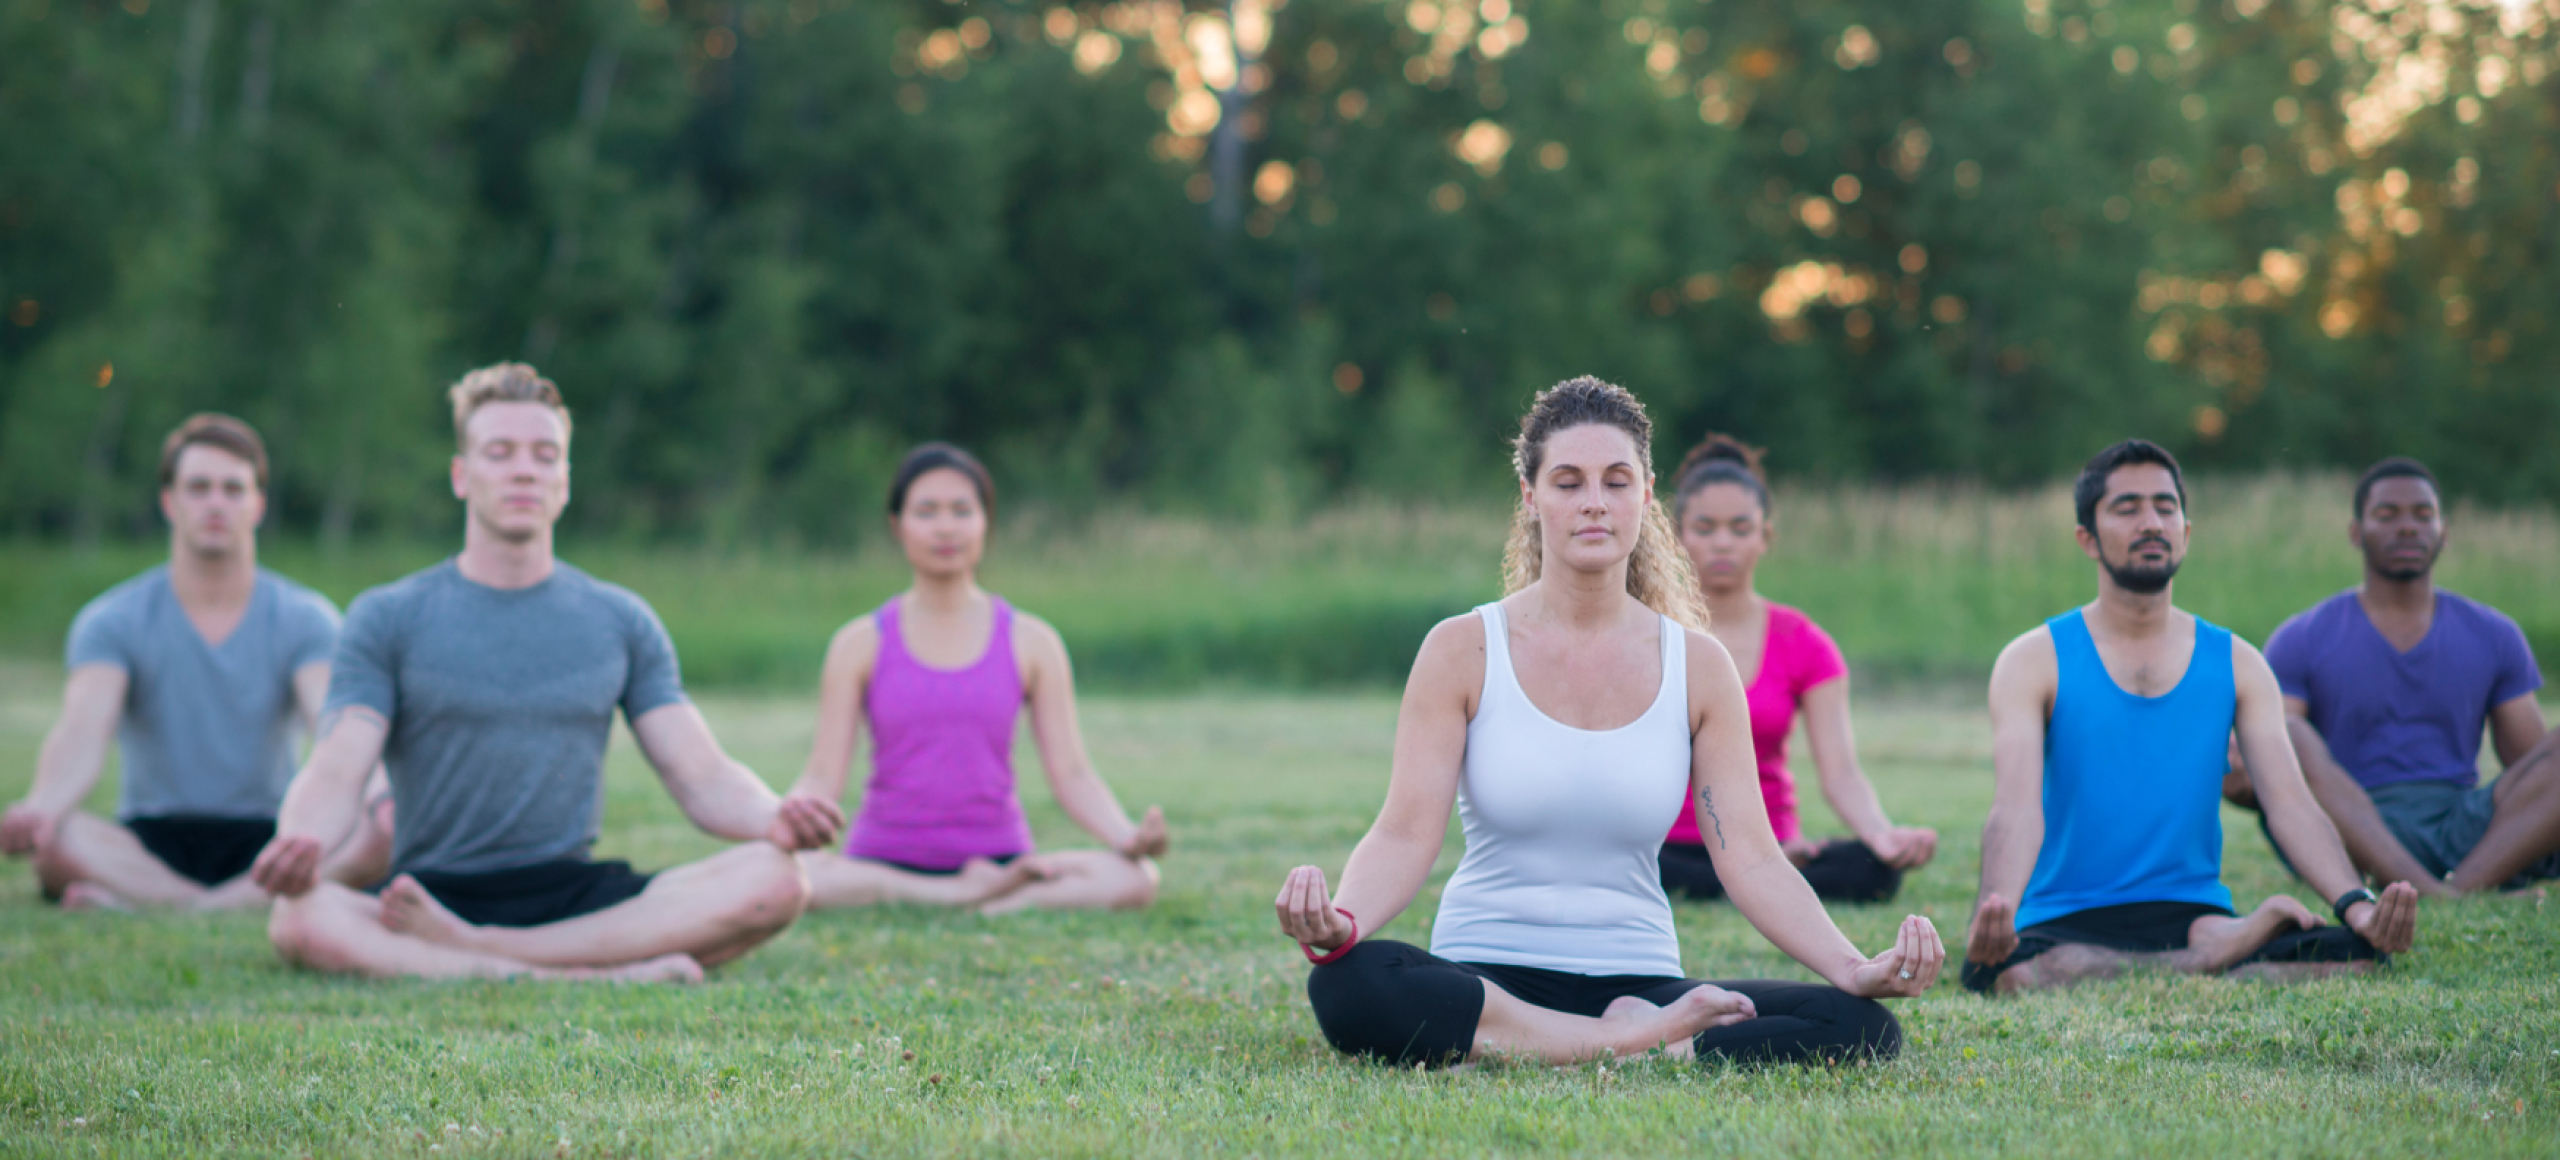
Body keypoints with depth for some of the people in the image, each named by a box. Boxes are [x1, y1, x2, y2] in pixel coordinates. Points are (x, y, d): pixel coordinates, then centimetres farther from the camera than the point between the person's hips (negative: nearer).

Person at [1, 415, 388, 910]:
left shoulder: (305, 619, 4)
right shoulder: (111, 622, 2)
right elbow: (83, 731, -15)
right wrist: (41, 806, -39)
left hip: (265, 840, 1)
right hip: (150, 842, -1)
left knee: (377, 838, -32)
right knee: (57, 840, -33)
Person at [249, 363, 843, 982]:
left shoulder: (620, 621, 14)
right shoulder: (387, 619, 7)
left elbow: (704, 778, 8)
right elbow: (334, 773, -5)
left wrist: (776, 818, -16)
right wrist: (298, 841, -30)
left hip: (580, 896, 2)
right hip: (433, 894, -2)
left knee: (775, 882, -26)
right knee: (299, 920, -36)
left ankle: (469, 951, -29)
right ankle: (608, 973, -36)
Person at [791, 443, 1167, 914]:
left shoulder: (1031, 642, 8)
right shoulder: (862, 644, 6)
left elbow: (1071, 774, 4)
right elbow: (822, 778, 1)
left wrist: (1128, 837, -16)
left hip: (997, 855, 0)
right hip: (885, 864, 0)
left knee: (1133, 880, -29)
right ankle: (975, 894, -25)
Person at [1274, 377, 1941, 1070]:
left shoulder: (1697, 667, 6)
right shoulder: (1464, 651, 0)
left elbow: (1751, 858, 1)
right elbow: (1404, 835, -7)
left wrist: (1853, 968, -16)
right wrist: (1341, 920, -29)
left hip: (1638, 980, 2)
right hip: (1485, 979, -2)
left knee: (1861, 1028, -24)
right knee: (1347, 987, -37)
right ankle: (1648, 1040, -24)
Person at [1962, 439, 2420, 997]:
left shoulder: (2236, 664, 12)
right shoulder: (2033, 662, 2)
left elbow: (2290, 802, 1)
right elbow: (2017, 807, -13)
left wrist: (2358, 907, -19)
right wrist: (1994, 917, -34)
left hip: (2198, 914, 1)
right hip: (2069, 925, -1)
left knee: (2358, 954, -26)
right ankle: (2219, 957, -21)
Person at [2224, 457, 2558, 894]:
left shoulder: (2493, 636, 18)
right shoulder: (2300, 641, 9)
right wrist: (2242, 782, -26)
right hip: (2356, 836, -3)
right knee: (2286, 737, -31)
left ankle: (2464, 889, -42)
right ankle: (2432, 894, -50)